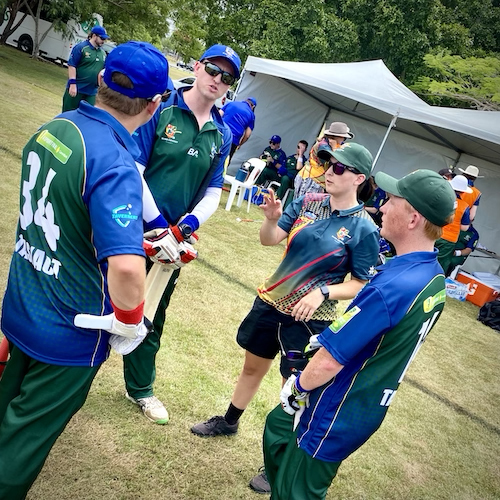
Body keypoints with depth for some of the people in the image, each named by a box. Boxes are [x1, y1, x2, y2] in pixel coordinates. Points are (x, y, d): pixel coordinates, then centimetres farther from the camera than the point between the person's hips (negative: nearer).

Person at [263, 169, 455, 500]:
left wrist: (297, 386, -9)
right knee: (278, 425, 28)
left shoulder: (391, 287, -33)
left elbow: (328, 362, -28)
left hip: (337, 415, -9)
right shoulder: (435, 278, -2)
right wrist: (330, 336, 11)